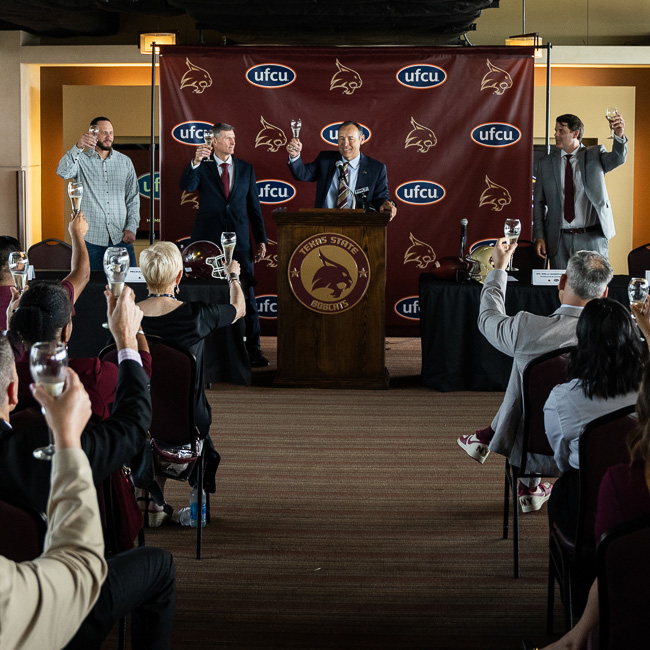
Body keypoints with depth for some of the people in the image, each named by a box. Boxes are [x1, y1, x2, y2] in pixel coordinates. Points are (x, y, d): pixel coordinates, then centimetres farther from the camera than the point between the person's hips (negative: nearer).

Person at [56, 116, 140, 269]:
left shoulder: (125, 161, 12)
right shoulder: (81, 160, 2)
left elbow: (133, 198, 13)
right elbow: (63, 171, -19)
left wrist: (131, 228, 1)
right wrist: (78, 147, -34)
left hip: (121, 238, 2)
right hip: (91, 238, -2)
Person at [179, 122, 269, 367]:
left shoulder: (246, 168, 12)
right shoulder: (202, 167, 4)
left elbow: (254, 206, 13)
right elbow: (186, 186, -16)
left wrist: (261, 240, 7)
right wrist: (195, 162, -32)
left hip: (239, 241, 2)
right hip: (208, 239, -2)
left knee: (248, 297, -2)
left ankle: (253, 351, 3)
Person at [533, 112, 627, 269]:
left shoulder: (595, 155, 5)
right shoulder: (546, 163, 9)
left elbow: (617, 158, -16)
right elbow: (539, 203, 9)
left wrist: (619, 136, -36)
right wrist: (539, 236, 0)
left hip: (592, 238, -2)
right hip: (559, 240, 2)